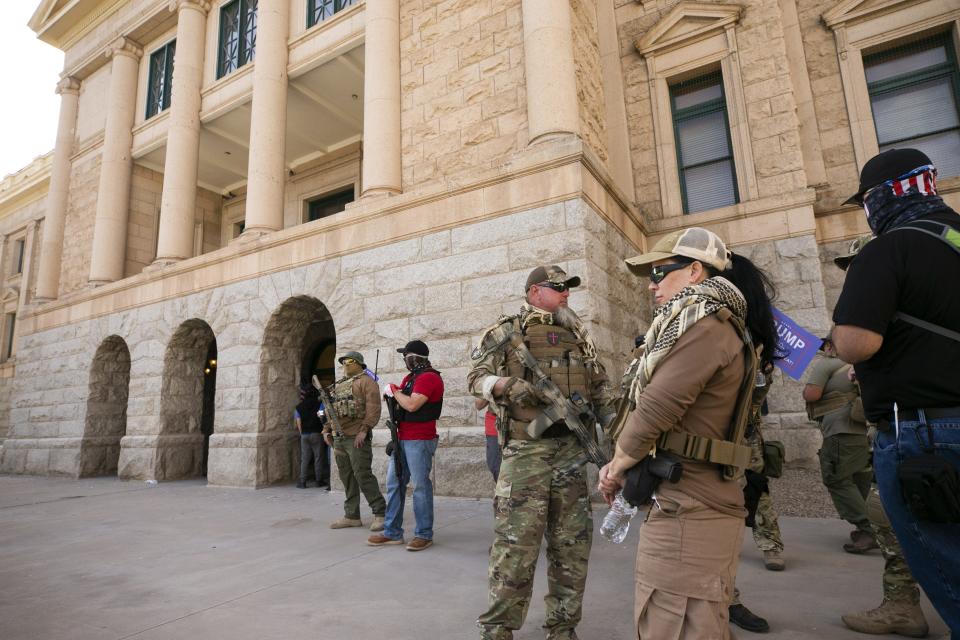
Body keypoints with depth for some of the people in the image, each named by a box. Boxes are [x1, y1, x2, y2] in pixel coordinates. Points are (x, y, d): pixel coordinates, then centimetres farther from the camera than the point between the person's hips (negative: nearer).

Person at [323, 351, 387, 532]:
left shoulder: (366, 382, -4)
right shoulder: (338, 385, 21)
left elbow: (373, 409, -14)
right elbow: (331, 409, 24)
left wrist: (364, 430, -22)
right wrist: (327, 429, 13)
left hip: (356, 438, -8)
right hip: (339, 438, 8)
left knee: (362, 475, -9)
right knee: (346, 477, 10)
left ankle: (380, 513, 0)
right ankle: (352, 516, 19)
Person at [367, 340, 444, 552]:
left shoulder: (429, 378, -13)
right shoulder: (411, 377, 17)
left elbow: (412, 405, -22)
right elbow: (398, 399, 16)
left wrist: (394, 390, -9)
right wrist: (390, 392, -3)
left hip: (419, 441, -9)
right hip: (401, 439, 10)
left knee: (420, 486, -2)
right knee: (394, 484, 11)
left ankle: (424, 535, 8)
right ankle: (392, 532, 20)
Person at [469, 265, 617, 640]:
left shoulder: (577, 334, 16)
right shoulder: (506, 331, 2)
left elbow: (599, 385, 18)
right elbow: (476, 377, 0)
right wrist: (506, 386, -20)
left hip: (572, 450, 5)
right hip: (527, 450, -5)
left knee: (572, 543, 11)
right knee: (515, 542, -2)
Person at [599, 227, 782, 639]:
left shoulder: (703, 325, -15)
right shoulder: (720, 326, 17)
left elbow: (654, 410, -20)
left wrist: (617, 465, -2)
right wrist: (624, 465, 5)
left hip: (685, 512, -10)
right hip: (699, 504, 10)